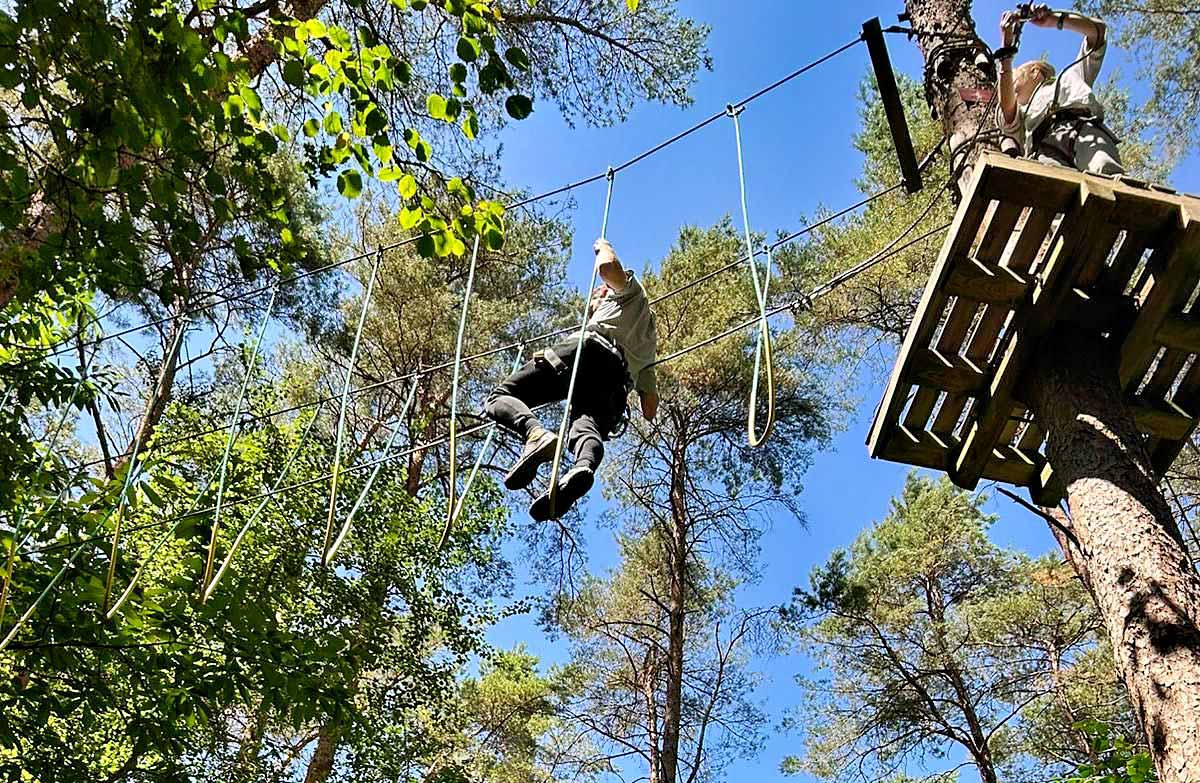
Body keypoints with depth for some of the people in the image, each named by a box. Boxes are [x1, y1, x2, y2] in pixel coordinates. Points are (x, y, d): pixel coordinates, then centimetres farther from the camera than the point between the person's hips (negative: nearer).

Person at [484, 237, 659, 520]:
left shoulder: (631, 290, 31)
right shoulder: (648, 340, 44)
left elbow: (608, 267, 5)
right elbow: (650, 408, 35)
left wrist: (604, 247, 27)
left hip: (590, 350, -5)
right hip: (617, 378, 5)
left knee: (501, 397, -7)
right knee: (588, 429, -26)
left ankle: (535, 432, -41)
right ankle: (583, 467, -64)